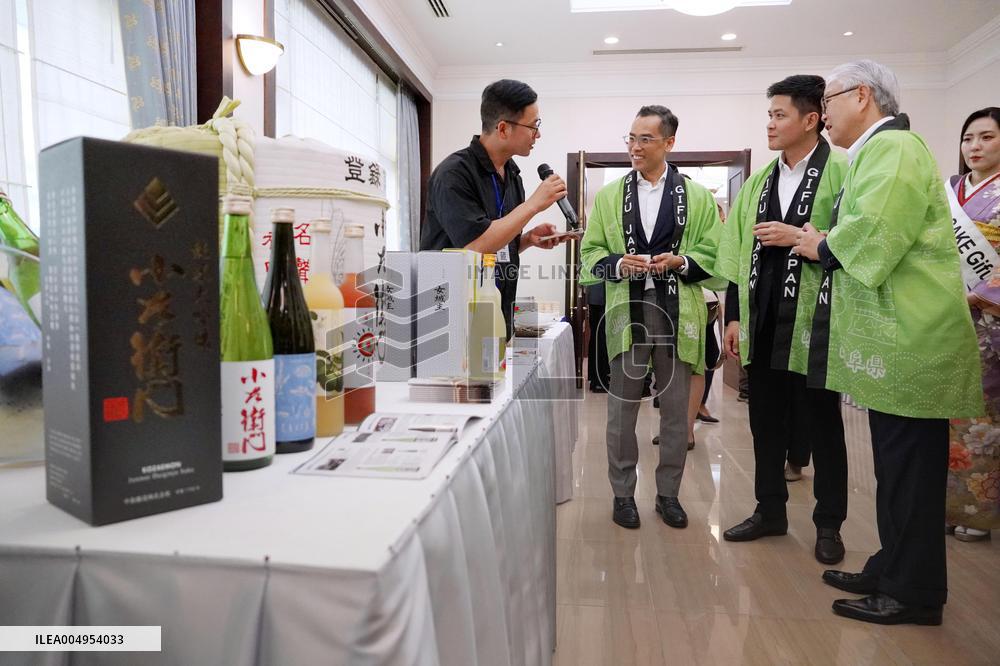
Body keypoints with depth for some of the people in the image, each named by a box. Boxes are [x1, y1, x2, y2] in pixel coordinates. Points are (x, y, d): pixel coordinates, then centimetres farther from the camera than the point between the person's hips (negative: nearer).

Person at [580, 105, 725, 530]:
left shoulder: (698, 197, 8)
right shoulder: (608, 196, 11)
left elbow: (714, 255, 6)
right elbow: (590, 253, 8)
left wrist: (680, 262, -13)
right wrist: (619, 264, -12)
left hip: (678, 314, 0)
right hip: (627, 312, 0)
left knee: (675, 408, 8)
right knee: (622, 408, 4)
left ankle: (668, 493, 24)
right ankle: (623, 493, 19)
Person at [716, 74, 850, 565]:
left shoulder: (842, 173, -5)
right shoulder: (758, 181, 12)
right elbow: (737, 251, 11)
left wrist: (800, 238, -17)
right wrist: (734, 315, 8)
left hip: (812, 321, -5)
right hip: (762, 321, 5)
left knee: (822, 424, 9)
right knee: (766, 422, 13)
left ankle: (828, 524, 24)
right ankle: (770, 511, 28)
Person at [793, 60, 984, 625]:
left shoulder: (892, 146, -12)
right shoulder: (878, 150, 20)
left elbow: (873, 232, -26)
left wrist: (822, 245, -9)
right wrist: (821, 243, 5)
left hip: (910, 340, -10)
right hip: (895, 338, 10)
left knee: (908, 467, 0)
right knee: (897, 465, 16)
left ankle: (913, 593, 13)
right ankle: (894, 572, 28)